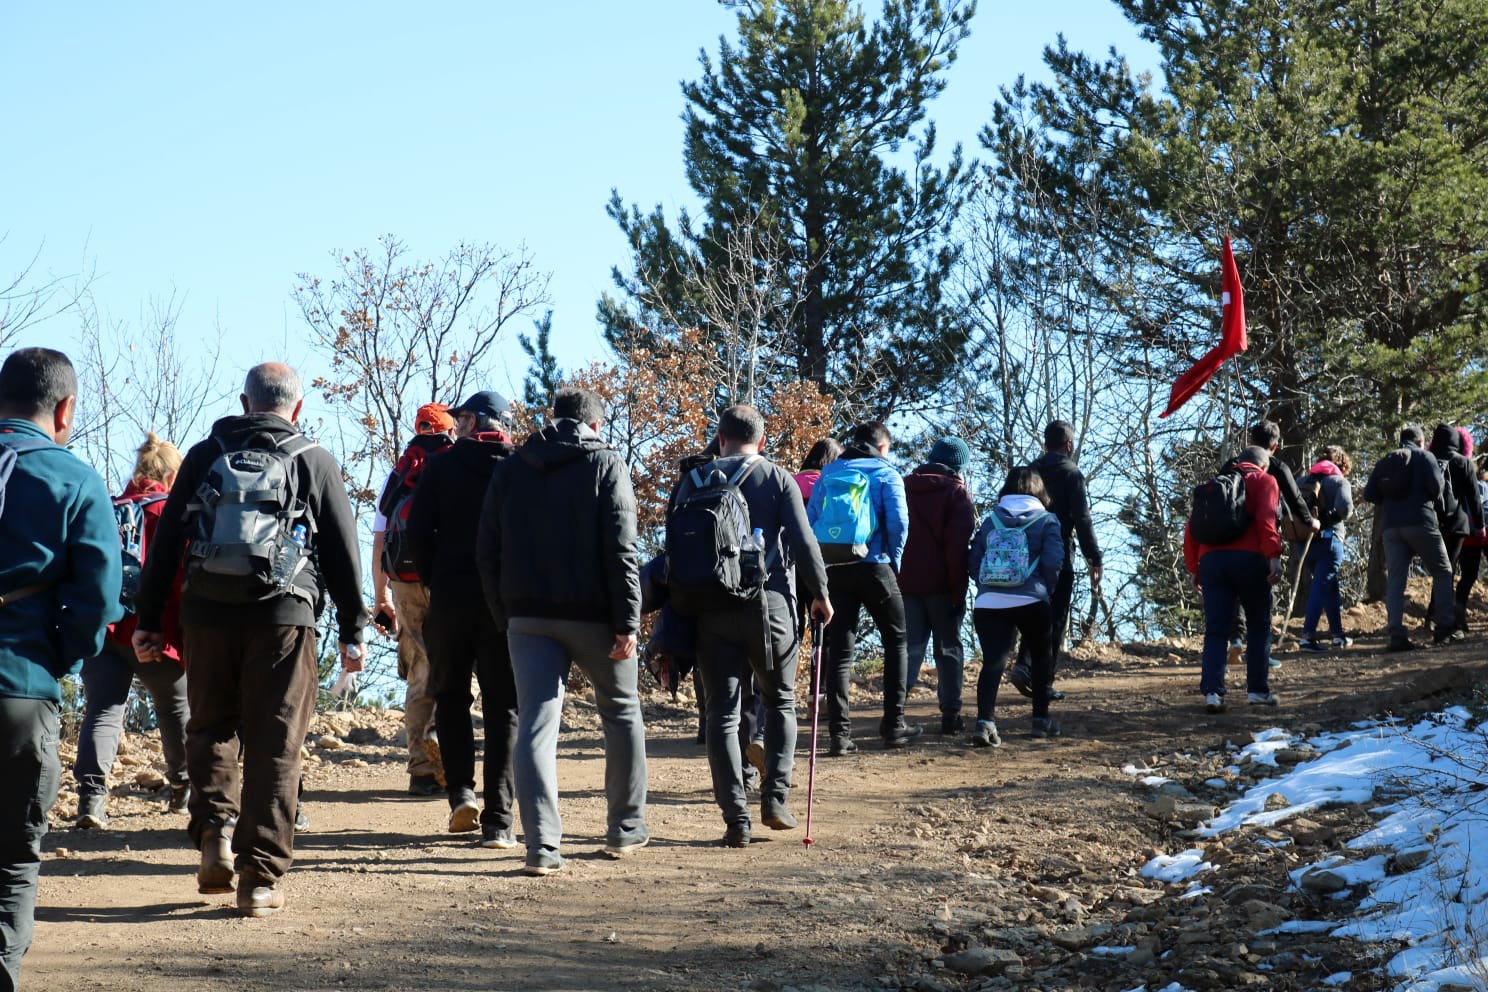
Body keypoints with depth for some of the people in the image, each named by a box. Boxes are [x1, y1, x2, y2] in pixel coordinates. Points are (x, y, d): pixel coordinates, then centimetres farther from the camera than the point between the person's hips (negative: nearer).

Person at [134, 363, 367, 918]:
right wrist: (353, 631, 11)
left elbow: (166, 543, 8)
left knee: (209, 729, 19)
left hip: (207, 615, 2)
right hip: (283, 618, -2)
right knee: (275, 746, 2)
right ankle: (262, 876, 0)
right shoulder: (314, 462, 6)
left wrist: (148, 620, 11)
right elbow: (343, 552, 6)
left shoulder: (204, 456, 10)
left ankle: (213, 829, 0)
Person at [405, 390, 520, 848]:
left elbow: (418, 531, -2)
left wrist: (435, 582, 8)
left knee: (450, 696, 18)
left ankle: (461, 791, 3)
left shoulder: (442, 465, 2)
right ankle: (498, 819, -3)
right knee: (503, 708, 3)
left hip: (450, 598, 0)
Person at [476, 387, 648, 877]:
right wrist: (628, 624, -11)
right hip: (592, 615, -2)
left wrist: (505, 615, 14)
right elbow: (621, 551, -11)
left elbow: (487, 552, 8)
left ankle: (541, 845, -13)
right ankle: (626, 828, 24)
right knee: (621, 712, 17)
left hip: (528, 616, 2)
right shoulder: (606, 465, -3)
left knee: (535, 723, -2)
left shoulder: (510, 468, 9)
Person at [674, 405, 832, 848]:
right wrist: (820, 593, 7)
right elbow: (803, 542, -6)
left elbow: (675, 548, 4)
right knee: (781, 703, 17)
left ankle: (736, 818, -3)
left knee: (723, 713, 3)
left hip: (712, 612, 1)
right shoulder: (778, 479, 1)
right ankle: (775, 798, 6)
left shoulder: (695, 481, 7)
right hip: (770, 607, -1)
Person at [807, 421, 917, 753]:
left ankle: (839, 732, -3)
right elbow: (898, 520, -11)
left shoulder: (827, 475, 13)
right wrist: (895, 560, 2)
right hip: (874, 568, -3)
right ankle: (893, 725, 9)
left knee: (839, 650, 5)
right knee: (896, 641, 12)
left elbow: (810, 521, 6)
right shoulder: (886, 474, 1)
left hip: (833, 571, 3)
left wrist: (821, 563, 10)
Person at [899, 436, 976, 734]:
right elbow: (959, 544, -11)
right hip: (941, 584, -4)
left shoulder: (903, 487, 11)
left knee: (909, 646, 6)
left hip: (905, 582, 4)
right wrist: (958, 589, -10)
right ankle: (950, 714, 3)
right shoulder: (955, 492, -4)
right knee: (948, 648, 6)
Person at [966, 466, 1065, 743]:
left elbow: (973, 562, 10)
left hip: (989, 603, 2)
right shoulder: (1046, 520, 5)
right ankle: (1041, 719, 25)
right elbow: (1053, 562, -5)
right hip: (1031, 602, -2)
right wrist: (1046, 589, 11)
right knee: (1041, 657, 20)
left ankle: (985, 722, -24)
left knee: (992, 661, -6)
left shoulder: (991, 520, 14)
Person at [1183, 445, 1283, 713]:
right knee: (1259, 626, 12)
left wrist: (1194, 567, 19)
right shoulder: (1264, 481, 11)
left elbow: (1191, 528, 17)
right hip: (1249, 559, -3)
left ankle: (1212, 691, -13)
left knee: (1215, 630, 1)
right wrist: (1274, 555, -16)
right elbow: (1266, 519, -9)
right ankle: (1258, 690, 14)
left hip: (1212, 559, 3)